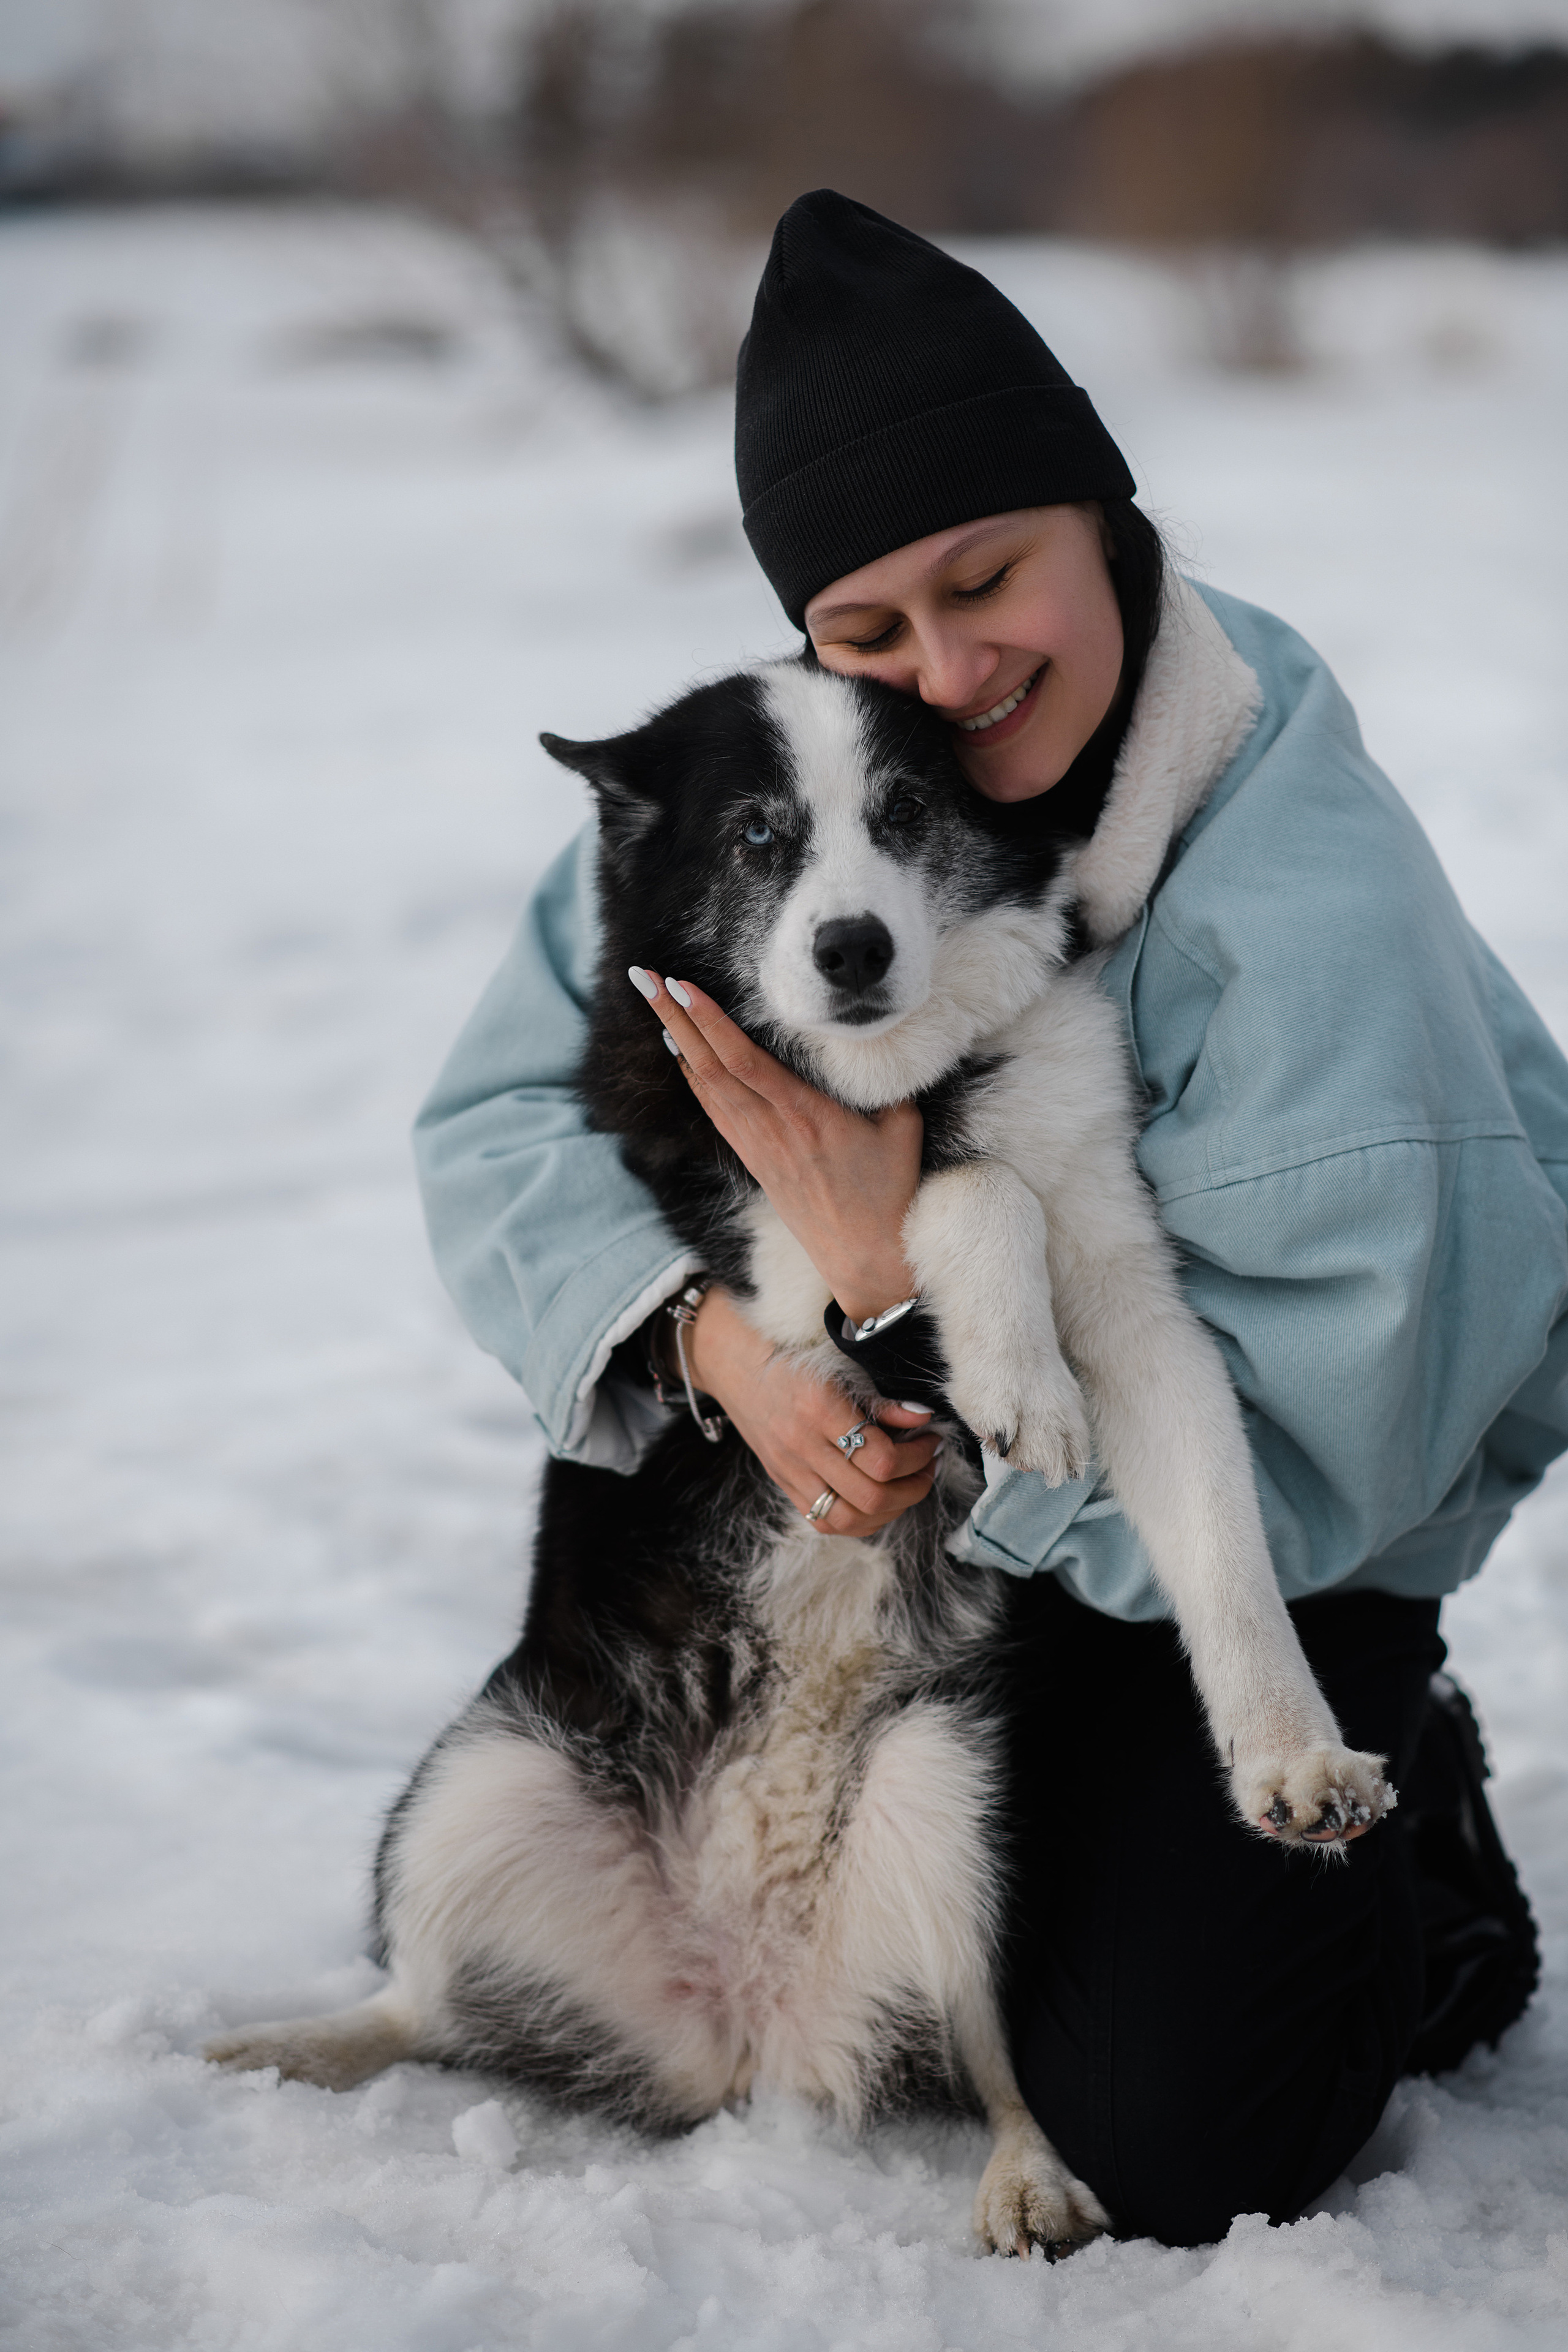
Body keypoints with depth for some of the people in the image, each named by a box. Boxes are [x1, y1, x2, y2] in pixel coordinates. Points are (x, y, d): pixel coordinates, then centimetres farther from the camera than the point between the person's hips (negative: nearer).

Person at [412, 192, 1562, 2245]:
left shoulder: (1318, 925, -32)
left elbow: (1282, 1484, -30)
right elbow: (502, 1109, -11)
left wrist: (895, 1292, -36)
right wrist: (712, 1331, -31)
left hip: (1285, 1541, -5)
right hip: (921, 1463, 5)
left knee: (1174, 2151, -12)